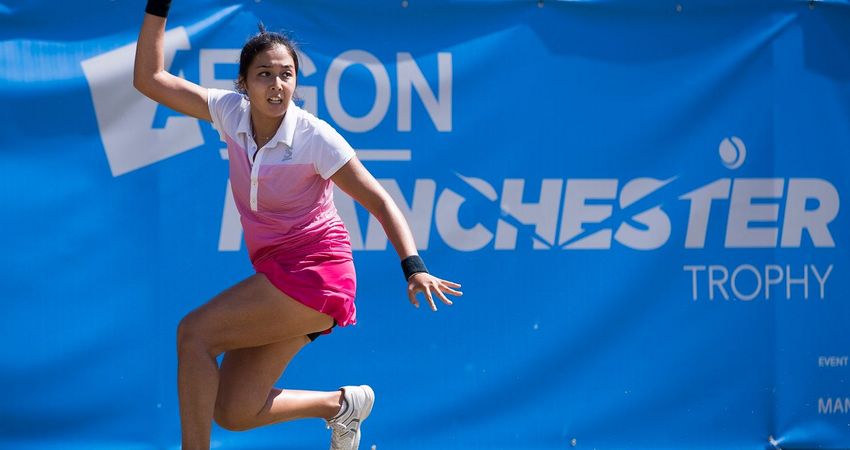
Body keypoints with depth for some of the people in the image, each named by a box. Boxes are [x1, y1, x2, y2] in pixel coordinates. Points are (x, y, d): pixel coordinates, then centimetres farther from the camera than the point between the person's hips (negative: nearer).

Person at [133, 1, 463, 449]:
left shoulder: (315, 137, -16)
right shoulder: (230, 112, -2)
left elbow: (379, 200, -12)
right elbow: (149, 79, 0)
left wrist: (414, 267, -24)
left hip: (314, 273, -6)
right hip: (273, 273, 6)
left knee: (195, 332, -19)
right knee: (234, 413, -1)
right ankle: (345, 403, 23)